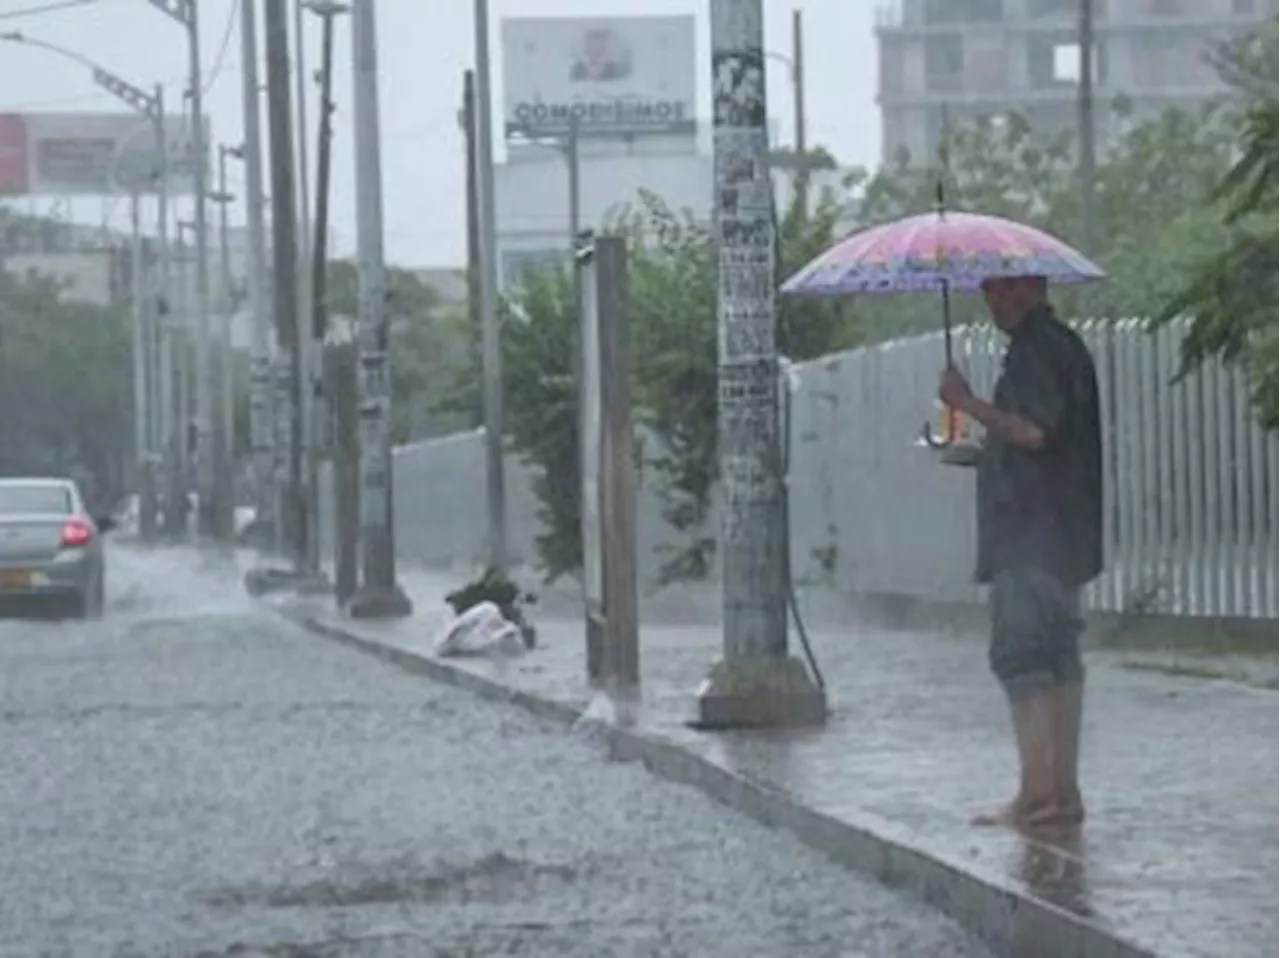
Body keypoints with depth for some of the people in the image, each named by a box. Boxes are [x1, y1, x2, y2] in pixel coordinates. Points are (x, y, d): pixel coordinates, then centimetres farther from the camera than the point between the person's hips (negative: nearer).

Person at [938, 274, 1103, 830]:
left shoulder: (1035, 350, -13)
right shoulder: (1065, 346, 19)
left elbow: (1033, 431, -24)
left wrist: (968, 403, -14)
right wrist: (978, 452, 24)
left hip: (1031, 535, -10)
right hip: (1064, 535, 10)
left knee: (1019, 656, -10)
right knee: (1058, 658, 11)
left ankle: (1035, 794, -13)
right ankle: (1063, 791, 12)